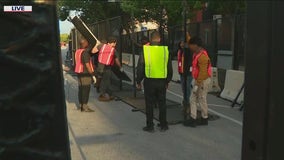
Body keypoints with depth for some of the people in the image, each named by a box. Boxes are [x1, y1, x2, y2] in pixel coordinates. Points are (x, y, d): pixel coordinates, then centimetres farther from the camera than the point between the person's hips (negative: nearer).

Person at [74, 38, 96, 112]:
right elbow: (87, 64, -20)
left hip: (79, 72, 9)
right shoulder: (85, 52, -16)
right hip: (85, 73, -9)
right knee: (86, 89, -7)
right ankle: (84, 107, -6)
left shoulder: (77, 51, 12)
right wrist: (92, 74, -18)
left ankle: (81, 105, 19)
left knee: (81, 89, 13)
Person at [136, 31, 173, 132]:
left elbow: (140, 68, -4)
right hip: (162, 82, 2)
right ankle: (163, 125, 21)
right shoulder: (165, 50, 0)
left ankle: (150, 126, 14)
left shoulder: (145, 50, -6)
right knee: (162, 104, 13)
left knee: (149, 104, 7)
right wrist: (167, 81, 19)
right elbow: (170, 69, 8)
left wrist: (138, 81, 7)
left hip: (149, 81, -2)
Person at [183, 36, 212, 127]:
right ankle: (193, 119, 17)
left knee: (202, 100, 2)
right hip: (197, 79, 10)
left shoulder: (202, 56, -23)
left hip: (203, 81, -10)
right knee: (193, 99, 11)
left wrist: (197, 84, -24)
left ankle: (204, 119, 15)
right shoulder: (197, 53, 6)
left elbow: (203, 72, -25)